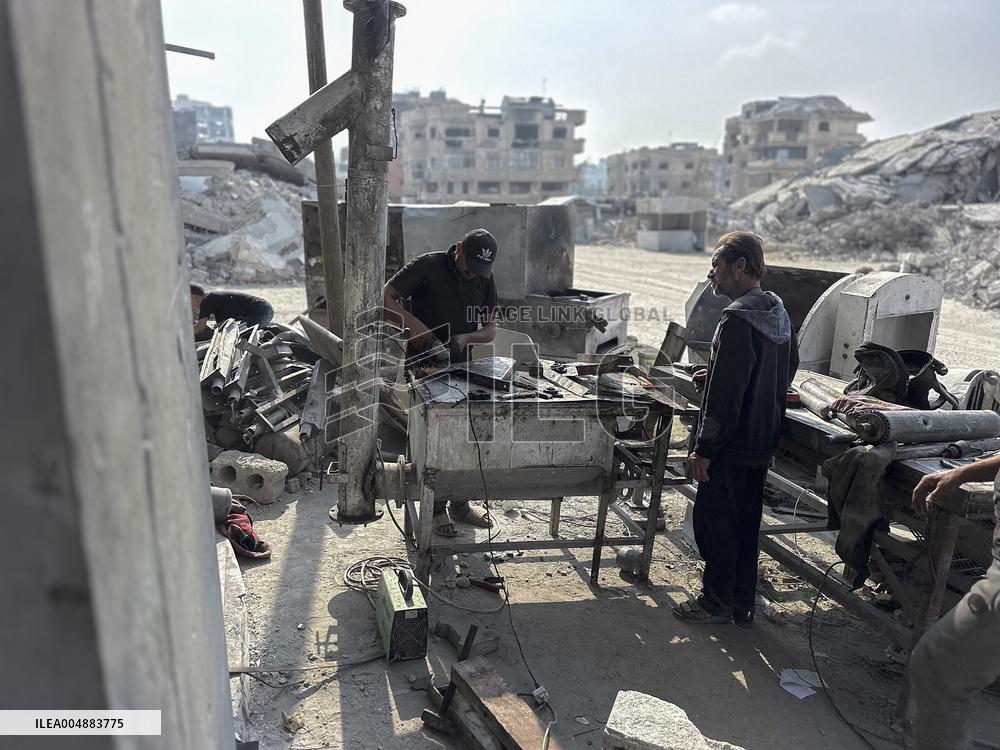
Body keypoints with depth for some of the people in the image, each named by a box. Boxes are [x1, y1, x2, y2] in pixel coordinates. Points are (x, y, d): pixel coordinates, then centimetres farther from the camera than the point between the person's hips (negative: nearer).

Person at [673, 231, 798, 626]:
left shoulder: (738, 319, -22)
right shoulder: (779, 312, 7)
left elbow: (725, 394, -25)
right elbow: (788, 369, 20)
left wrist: (703, 449, -19)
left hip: (731, 448, -9)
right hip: (762, 444, 9)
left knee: (714, 522, 6)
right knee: (746, 524, 18)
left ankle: (716, 602, 21)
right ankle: (742, 605, 30)